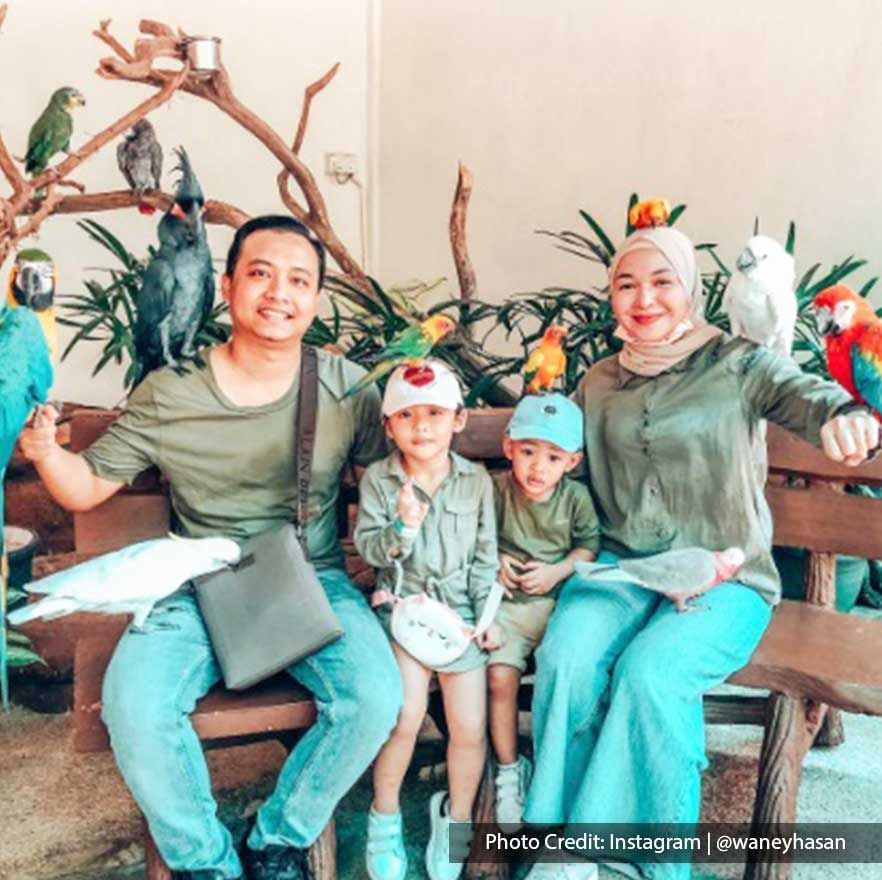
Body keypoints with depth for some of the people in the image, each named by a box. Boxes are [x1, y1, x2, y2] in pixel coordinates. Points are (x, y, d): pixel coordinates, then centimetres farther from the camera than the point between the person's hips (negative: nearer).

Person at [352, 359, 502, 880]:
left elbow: (485, 556, 6)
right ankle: (385, 817, 7)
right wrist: (402, 528, -26)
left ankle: (456, 819, 24)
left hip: (460, 611, 2)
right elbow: (367, 547, -8)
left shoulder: (477, 481, 3)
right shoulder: (378, 480, -2)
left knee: (470, 726, -3)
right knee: (406, 713, -19)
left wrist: (488, 614, -1)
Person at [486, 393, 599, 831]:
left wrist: (558, 570, -9)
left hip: (558, 601, 1)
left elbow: (589, 545, 5)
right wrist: (494, 560, -10)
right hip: (508, 602, 0)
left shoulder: (576, 497, -2)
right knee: (500, 676, -19)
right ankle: (509, 770, 2)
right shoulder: (496, 490, -5)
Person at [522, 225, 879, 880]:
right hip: (623, 565, 3)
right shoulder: (599, 384, 12)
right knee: (565, 656, -27)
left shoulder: (737, 365, 0)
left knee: (650, 672, -31)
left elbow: (807, 396, -18)